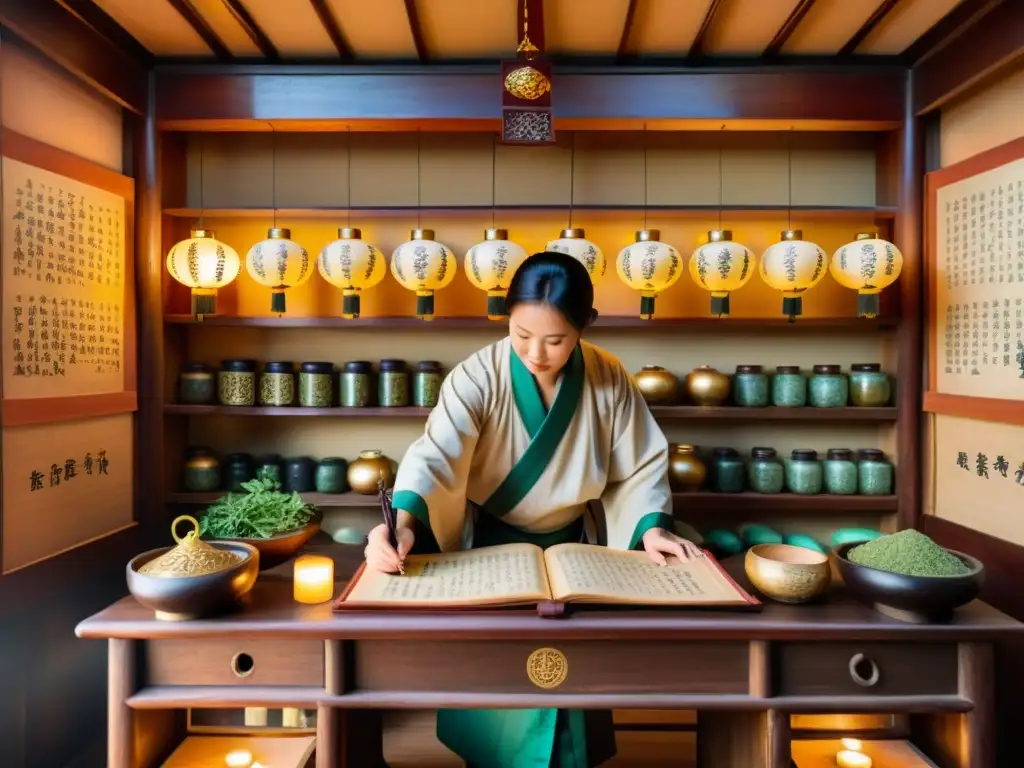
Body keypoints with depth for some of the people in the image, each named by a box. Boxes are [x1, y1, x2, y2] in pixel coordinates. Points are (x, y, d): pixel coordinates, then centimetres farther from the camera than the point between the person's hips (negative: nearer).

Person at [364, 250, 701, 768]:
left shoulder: (609, 381, -12)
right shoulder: (478, 377, -20)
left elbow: (641, 465, -3)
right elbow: (435, 453, -32)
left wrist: (652, 527, -18)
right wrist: (403, 523, -49)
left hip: (572, 548, 2)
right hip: (490, 548, -1)